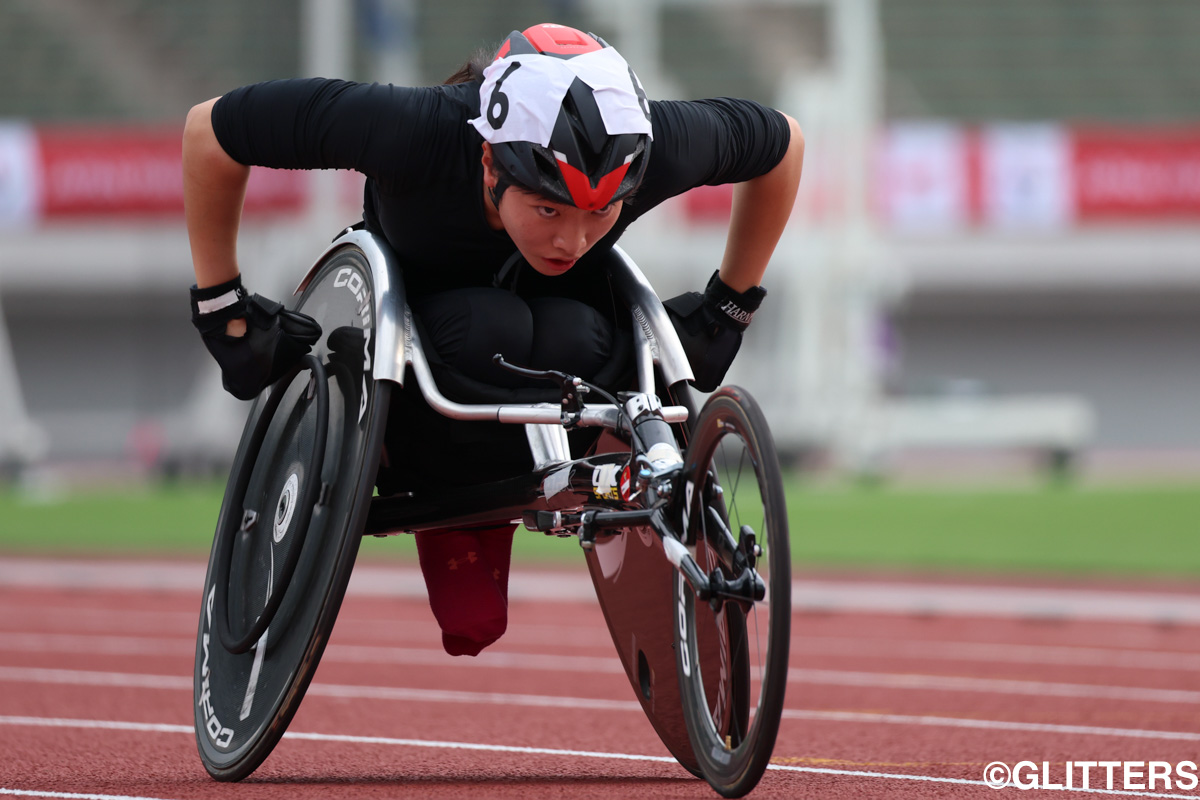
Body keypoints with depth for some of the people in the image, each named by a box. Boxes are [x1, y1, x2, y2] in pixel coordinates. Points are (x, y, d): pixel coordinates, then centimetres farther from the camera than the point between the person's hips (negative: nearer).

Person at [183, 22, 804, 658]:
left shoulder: (657, 145, -33)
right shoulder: (413, 132, -39)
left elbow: (782, 143, -10)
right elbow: (208, 132, -28)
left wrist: (729, 308, -6)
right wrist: (221, 306, -21)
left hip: (562, 309, 2)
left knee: (578, 346, -34)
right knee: (487, 335, -37)